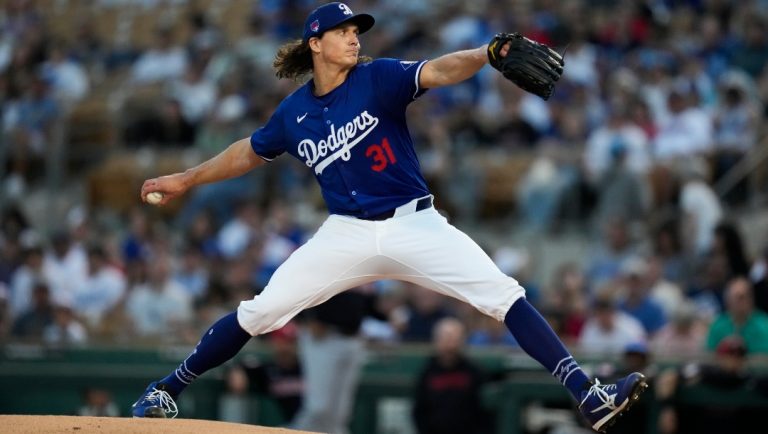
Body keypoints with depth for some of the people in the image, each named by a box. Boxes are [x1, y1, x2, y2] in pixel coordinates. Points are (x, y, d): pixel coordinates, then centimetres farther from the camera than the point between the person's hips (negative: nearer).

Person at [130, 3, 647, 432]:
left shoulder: (378, 79, -7)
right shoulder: (294, 113, 2)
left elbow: (439, 71, -24)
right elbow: (251, 152, 21)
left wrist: (487, 54, -43)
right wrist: (186, 180, 27)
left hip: (414, 225, -2)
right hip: (347, 235, 2)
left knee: (503, 295, -18)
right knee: (258, 314, -5)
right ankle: (164, 392, 13)